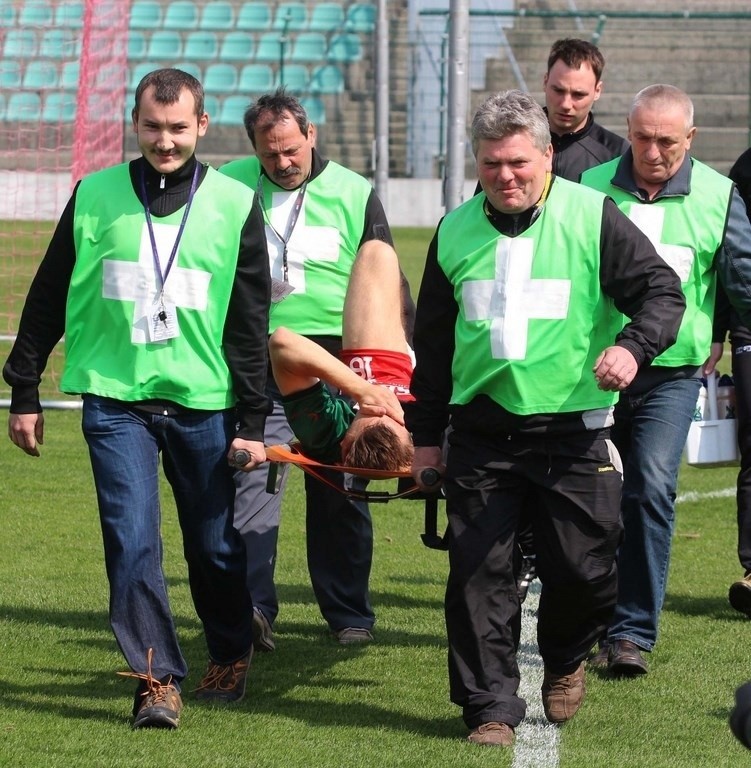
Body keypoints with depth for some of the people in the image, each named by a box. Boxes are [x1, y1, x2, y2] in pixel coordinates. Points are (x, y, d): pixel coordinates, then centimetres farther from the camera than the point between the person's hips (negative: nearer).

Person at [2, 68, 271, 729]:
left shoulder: (235, 205, 0)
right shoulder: (95, 197, 2)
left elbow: (251, 323, 3)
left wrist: (252, 420, 0)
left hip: (204, 405, 0)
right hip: (116, 401, 0)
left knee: (216, 545, 9)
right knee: (132, 541, -10)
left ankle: (232, 656, 32)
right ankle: (157, 677, -4)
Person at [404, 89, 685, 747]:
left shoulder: (593, 218, -3)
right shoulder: (455, 231, 10)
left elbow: (662, 291, -4)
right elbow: (432, 341, 18)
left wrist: (632, 345, -25)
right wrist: (425, 434, 18)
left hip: (573, 433, -3)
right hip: (480, 434, 3)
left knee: (583, 569, 0)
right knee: (478, 573, -3)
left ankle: (565, 662, 30)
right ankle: (491, 706, 6)